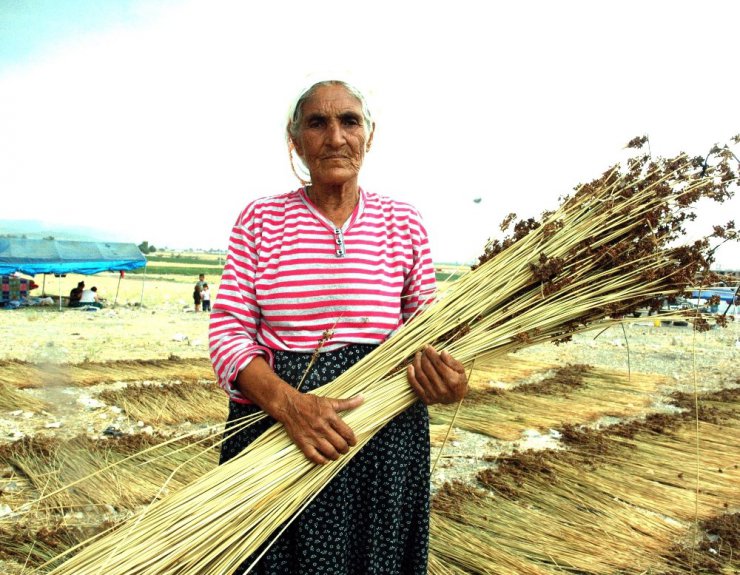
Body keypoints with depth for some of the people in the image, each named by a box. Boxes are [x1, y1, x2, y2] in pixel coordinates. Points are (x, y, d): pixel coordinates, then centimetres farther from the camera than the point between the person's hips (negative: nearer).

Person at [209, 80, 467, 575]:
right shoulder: (260, 219, 1)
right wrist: (289, 404, -21)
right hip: (270, 428, 0)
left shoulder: (403, 223, 4)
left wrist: (445, 379, -14)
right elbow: (228, 331, -4)